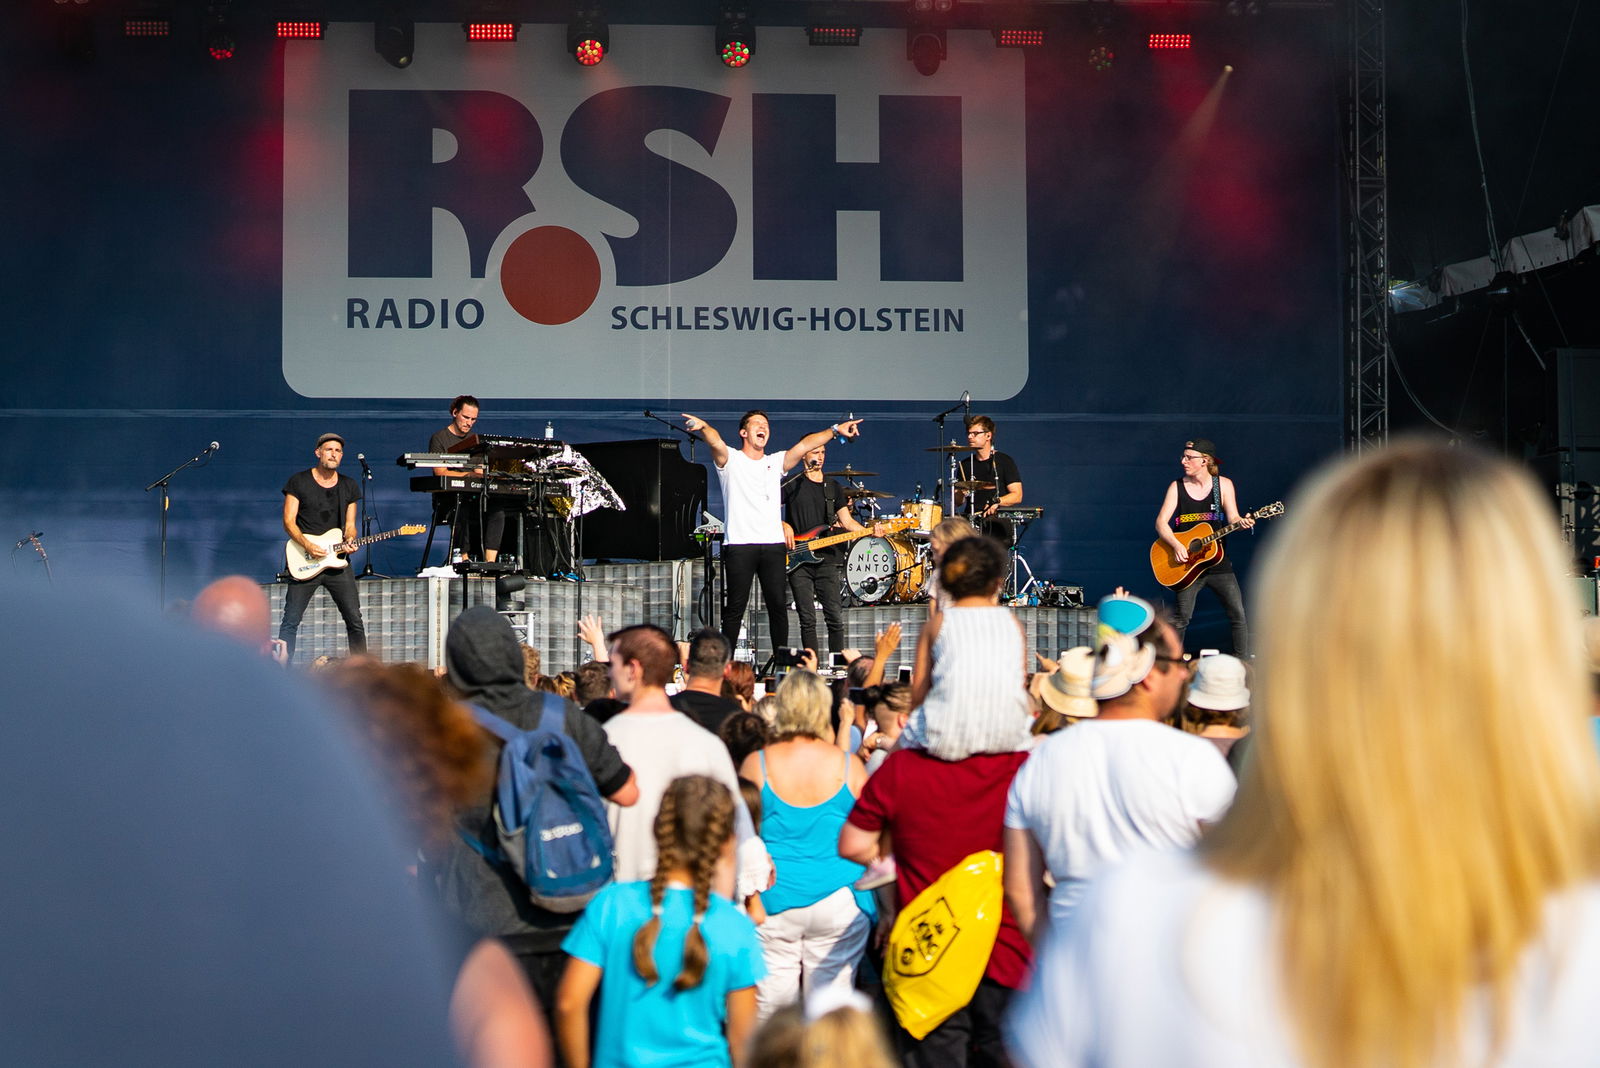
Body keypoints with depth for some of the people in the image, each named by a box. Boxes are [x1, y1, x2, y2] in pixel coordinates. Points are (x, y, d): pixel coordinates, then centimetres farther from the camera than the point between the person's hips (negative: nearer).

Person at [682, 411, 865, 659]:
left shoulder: (775, 462, 19)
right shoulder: (730, 459, 6)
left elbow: (803, 445, 8)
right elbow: (716, 443, -14)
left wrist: (835, 430, -3)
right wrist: (703, 427, -36)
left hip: (774, 545, 4)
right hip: (739, 545, -4)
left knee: (778, 605, 3)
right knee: (735, 608, -2)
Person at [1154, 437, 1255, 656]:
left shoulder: (1223, 485, 4)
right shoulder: (1177, 487, 3)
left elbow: (1233, 518, -1)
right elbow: (1161, 522, -3)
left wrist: (1241, 522, -25)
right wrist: (1176, 545, -19)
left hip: (1218, 562, 0)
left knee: (1239, 615, -5)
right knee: (1180, 618, -3)